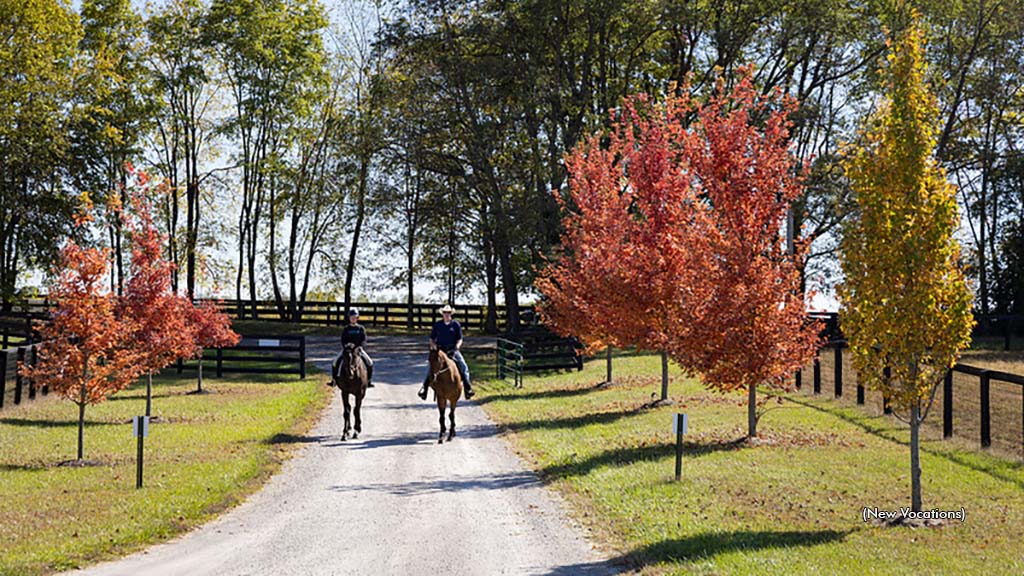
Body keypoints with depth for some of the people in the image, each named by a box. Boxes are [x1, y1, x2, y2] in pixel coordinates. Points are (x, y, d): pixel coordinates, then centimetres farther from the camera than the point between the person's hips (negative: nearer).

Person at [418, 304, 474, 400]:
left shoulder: (456, 324, 4)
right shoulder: (437, 325, 8)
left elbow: (460, 339, 5)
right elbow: (431, 339, 14)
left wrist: (456, 348, -13)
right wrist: (435, 346, -4)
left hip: (452, 350, -1)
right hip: (440, 350, 1)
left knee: (463, 366, -17)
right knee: (430, 366, -17)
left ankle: (467, 388, -13)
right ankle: (424, 387, -10)